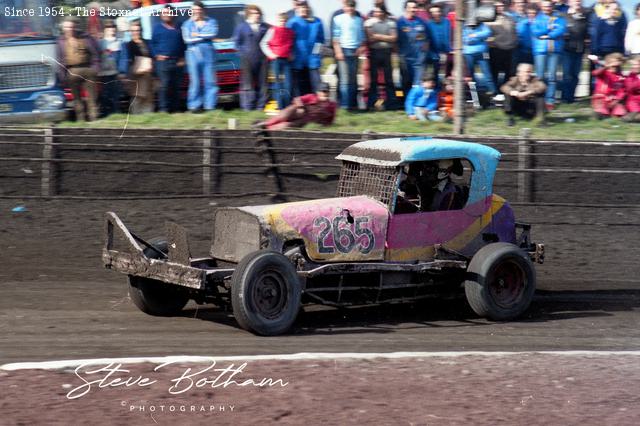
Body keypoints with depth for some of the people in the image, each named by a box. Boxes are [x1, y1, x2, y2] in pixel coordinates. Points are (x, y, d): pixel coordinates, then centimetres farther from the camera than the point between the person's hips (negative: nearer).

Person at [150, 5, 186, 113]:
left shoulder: (177, 28, 17)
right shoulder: (158, 27, 7)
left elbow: (182, 44, 19)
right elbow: (152, 43, 6)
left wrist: (182, 58, 7)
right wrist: (157, 55, -8)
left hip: (177, 62, 4)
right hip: (163, 60, -4)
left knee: (176, 86, 5)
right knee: (164, 85, -13)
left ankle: (175, 108, 10)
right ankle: (163, 108, -14)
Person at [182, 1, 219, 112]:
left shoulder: (211, 22, 11)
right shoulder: (187, 24, 10)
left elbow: (213, 34, -7)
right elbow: (187, 39, -5)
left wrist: (198, 35, -8)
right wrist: (205, 37, -4)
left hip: (208, 53, 0)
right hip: (193, 53, 0)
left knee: (210, 81, -3)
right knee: (195, 81, -2)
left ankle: (210, 105, 0)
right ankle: (194, 106, 1)